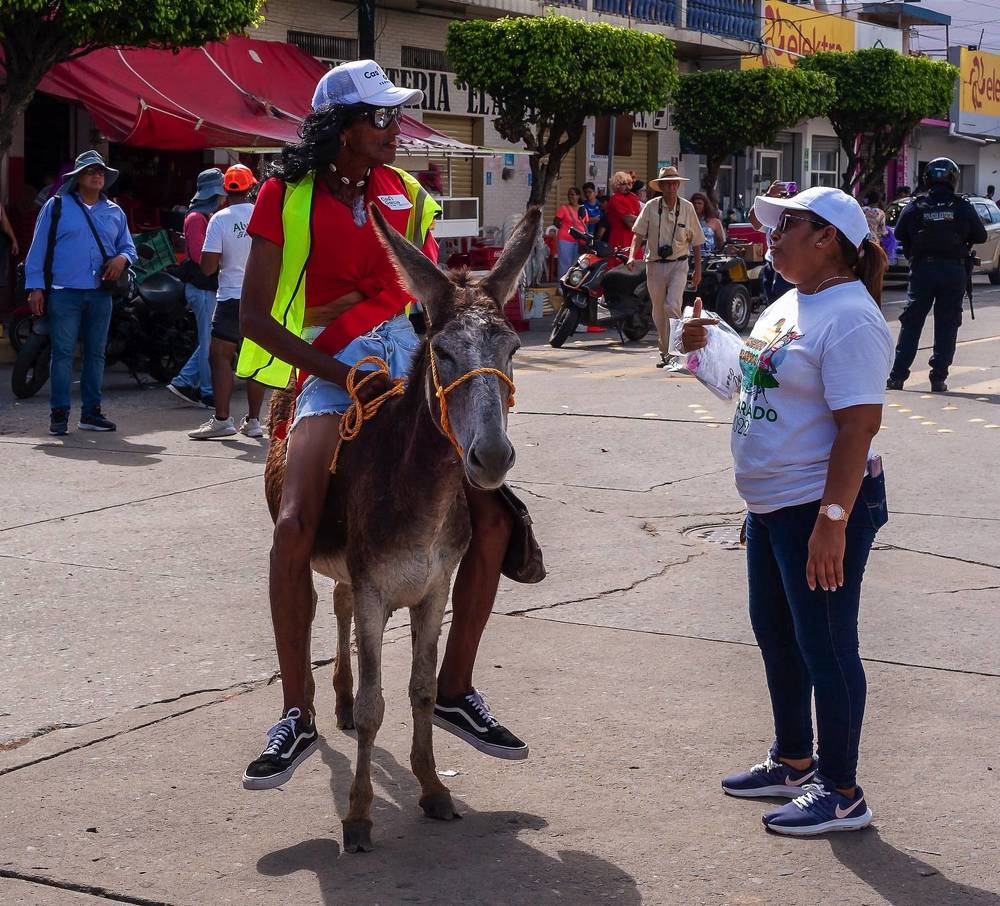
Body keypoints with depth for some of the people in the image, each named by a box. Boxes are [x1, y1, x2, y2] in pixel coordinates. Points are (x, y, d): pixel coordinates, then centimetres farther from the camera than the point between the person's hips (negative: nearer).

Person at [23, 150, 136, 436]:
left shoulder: (115, 212, 15)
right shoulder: (56, 206, 2)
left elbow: (129, 247, 21)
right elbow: (39, 248, 0)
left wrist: (123, 258, -4)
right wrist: (35, 287, -6)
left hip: (100, 294, 5)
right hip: (64, 293, -4)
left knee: (95, 354, 9)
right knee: (63, 354, -5)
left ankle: (91, 412, 16)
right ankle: (59, 413, -2)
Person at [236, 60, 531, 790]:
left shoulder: (407, 194, 11)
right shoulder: (288, 195, -2)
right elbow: (255, 317, -5)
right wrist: (343, 375, -15)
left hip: (413, 360, 4)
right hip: (332, 371, -4)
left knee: (492, 517, -6)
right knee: (295, 528, -24)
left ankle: (455, 690, 11)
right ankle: (297, 717, -10)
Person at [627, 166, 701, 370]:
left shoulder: (687, 208, 0)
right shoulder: (651, 207, -2)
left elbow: (696, 241, 7)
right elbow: (639, 233, -2)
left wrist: (698, 270, 7)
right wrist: (632, 256, -19)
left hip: (678, 264, -2)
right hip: (655, 265, 2)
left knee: (672, 306, -19)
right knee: (658, 312, 10)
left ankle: (674, 353, -16)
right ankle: (665, 353, 24)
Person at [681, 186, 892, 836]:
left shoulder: (849, 318, -20)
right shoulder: (789, 305, 11)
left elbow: (859, 423, -25)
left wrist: (833, 520, -29)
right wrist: (713, 344, 9)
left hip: (821, 509, -10)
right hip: (772, 505, 10)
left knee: (824, 646, -2)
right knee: (777, 635, 19)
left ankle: (841, 791, 10)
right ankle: (794, 762, 35)